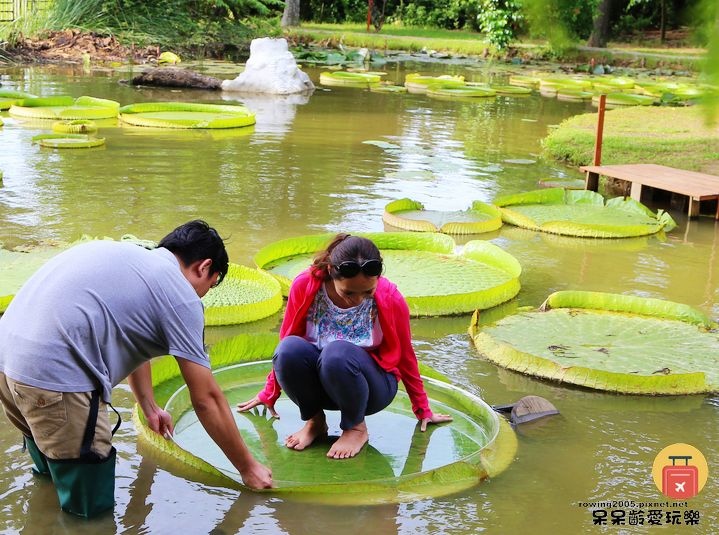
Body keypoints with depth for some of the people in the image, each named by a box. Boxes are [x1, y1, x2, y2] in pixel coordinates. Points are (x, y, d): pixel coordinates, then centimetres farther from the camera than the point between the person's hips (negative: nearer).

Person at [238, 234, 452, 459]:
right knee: (290, 349, -31)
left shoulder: (390, 299, -17)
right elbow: (285, 341, 1)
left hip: (371, 386, -2)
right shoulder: (305, 285, -16)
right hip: (319, 386, 2)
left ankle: (356, 427, -8)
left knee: (337, 353, -35)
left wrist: (423, 410, 10)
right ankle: (314, 420, -5)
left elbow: (406, 356, -1)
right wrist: (269, 395, 13)